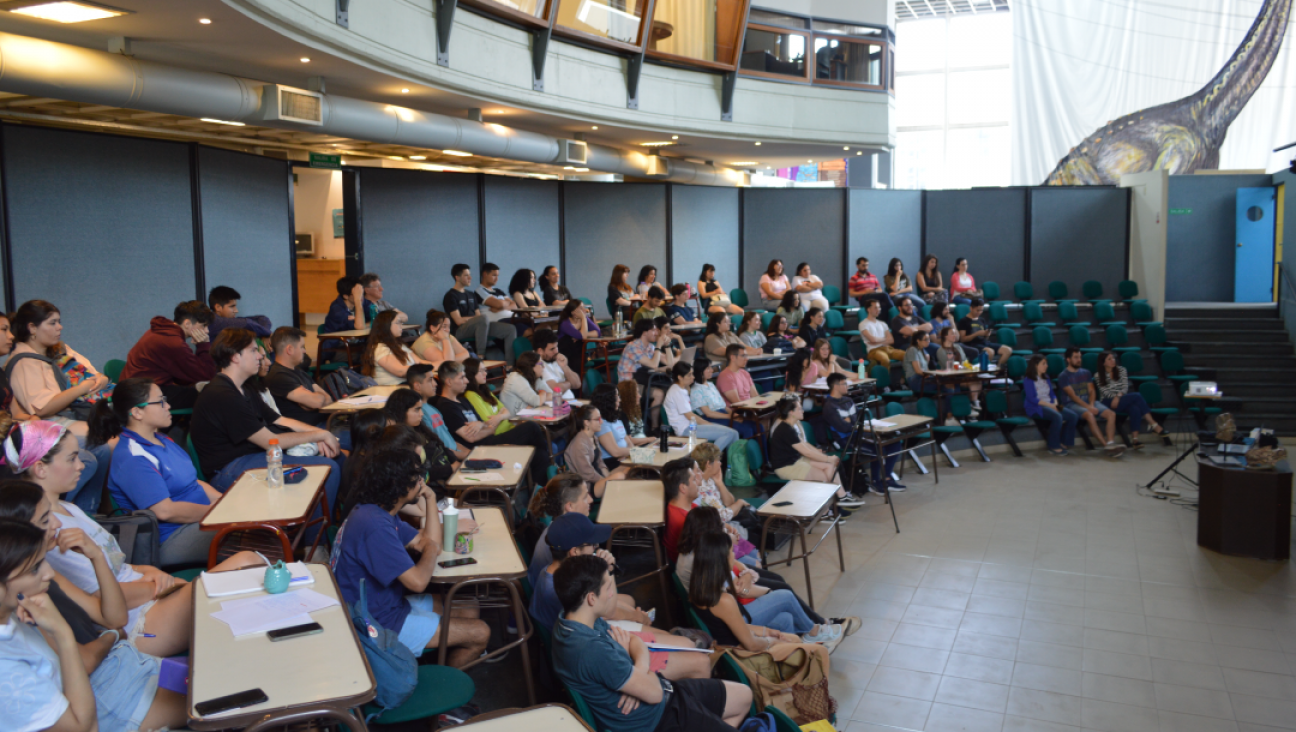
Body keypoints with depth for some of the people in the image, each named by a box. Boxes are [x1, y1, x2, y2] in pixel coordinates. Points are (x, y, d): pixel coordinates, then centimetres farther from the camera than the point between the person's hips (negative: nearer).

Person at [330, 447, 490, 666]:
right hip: (378, 622, -10)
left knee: (471, 612, 16)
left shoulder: (377, 511, 5)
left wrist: (430, 499, 0)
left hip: (387, 604, 10)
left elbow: (426, 542, 8)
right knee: (479, 634, -6)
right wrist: (431, 550, -9)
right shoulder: (375, 526, -29)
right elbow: (417, 581, -29)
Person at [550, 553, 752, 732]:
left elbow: (636, 642, 6)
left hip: (662, 699, 9)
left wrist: (639, 675, -15)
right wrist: (626, 654, -9)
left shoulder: (586, 622, -5)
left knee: (743, 695, 17)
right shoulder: (592, 650, -35)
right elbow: (654, 692, -26)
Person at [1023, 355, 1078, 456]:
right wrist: (1051, 405, -19)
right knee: (1057, 416, -34)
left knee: (1072, 415, -14)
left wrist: (1056, 404, -4)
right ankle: (1054, 446, -22)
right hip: (1035, 408, -8)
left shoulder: (1046, 378, 19)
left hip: (1050, 405, 8)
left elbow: (1052, 394, 19)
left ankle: (1063, 443, -5)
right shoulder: (1028, 380, -6)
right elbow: (1032, 399, -14)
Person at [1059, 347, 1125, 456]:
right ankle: (1105, 445, -38)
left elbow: (1091, 391, 12)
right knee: (1089, 415, -36)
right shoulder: (1063, 376, -2)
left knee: (1111, 414, -19)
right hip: (1072, 404, -6)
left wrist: (1091, 404, -9)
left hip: (1089, 402, 6)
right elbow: (1072, 395, -11)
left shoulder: (1086, 373, 18)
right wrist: (1088, 407, -20)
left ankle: (1111, 442, -33)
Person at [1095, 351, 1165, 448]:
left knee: (1135, 409, -34)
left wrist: (1119, 395, -16)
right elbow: (1105, 392, -4)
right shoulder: (1098, 376, 4)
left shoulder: (1121, 370, 14)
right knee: (1137, 396, -27)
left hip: (1123, 401, 4)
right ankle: (1154, 425, -28)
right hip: (1108, 403, -4)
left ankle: (1134, 438, -39)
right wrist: (1118, 396, -18)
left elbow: (1125, 386, 3)